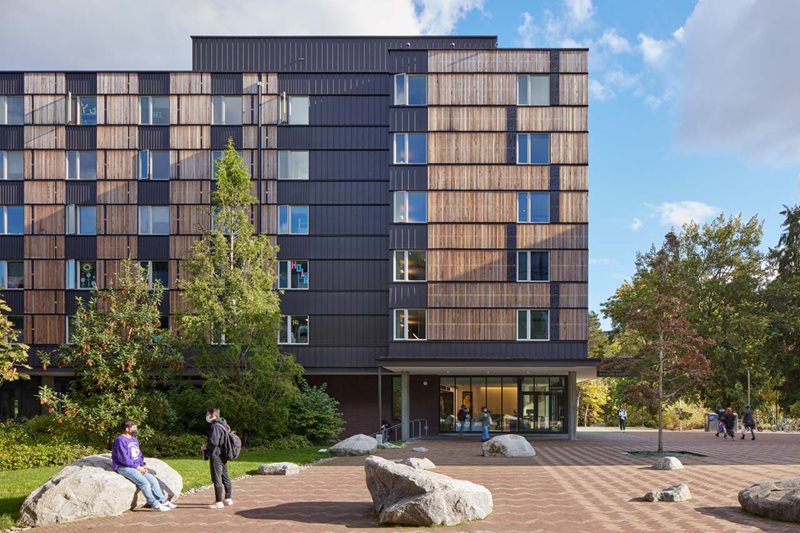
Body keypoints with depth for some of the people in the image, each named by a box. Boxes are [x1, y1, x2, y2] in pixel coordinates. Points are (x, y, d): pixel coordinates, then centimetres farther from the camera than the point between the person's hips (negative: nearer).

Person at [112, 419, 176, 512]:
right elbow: (123, 458, -19)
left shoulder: (134, 439, 14)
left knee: (153, 479, -5)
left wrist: (143, 465, 3)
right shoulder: (120, 440, -14)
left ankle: (163, 501, -4)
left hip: (137, 467, 9)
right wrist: (137, 467, -16)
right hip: (124, 467, -9)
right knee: (144, 482, -24)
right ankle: (154, 504, -20)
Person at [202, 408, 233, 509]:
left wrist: (206, 446, -5)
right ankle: (228, 499, 25)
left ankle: (219, 502, -1)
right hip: (223, 456, 10)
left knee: (217, 479, -4)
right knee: (225, 477, 16)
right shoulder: (224, 425, 12)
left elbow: (213, 442, -25)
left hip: (216, 456, -10)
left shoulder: (215, 427, -19)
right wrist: (208, 445, 15)